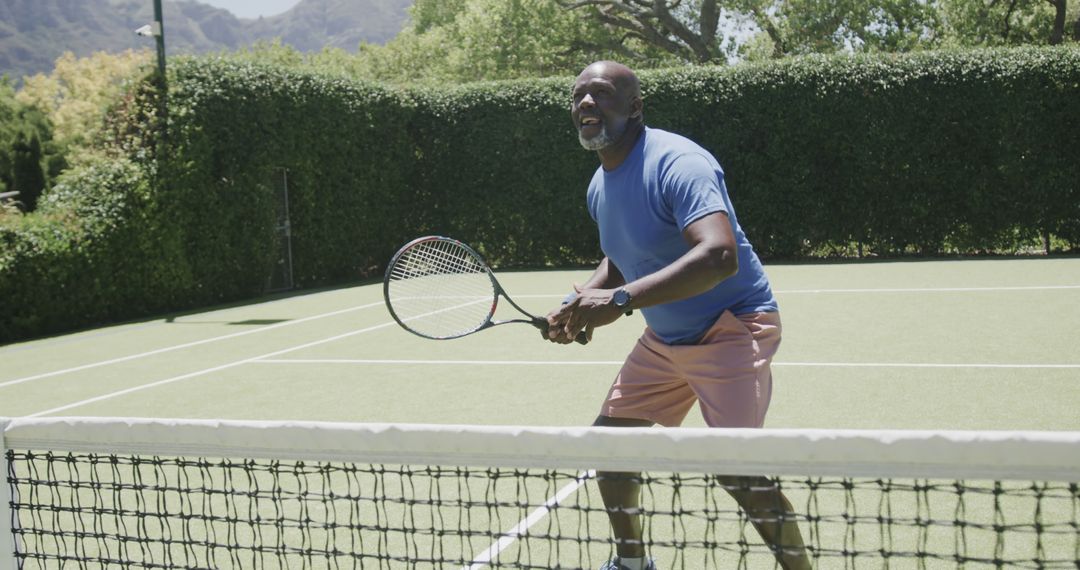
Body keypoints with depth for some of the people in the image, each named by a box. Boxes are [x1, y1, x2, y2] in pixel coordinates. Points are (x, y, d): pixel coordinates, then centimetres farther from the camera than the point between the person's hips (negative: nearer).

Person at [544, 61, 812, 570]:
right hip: (664, 337, 9)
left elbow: (720, 256, -40)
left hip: (731, 331, -9)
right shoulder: (600, 186, 5)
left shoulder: (677, 164, -25)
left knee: (737, 471, -19)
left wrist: (620, 300, -45)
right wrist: (579, 307, 1)